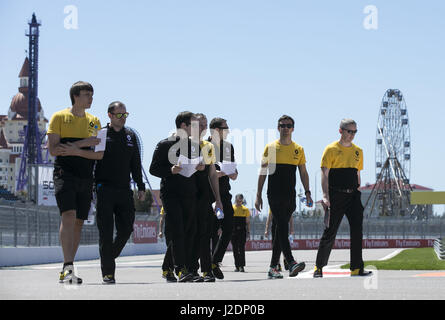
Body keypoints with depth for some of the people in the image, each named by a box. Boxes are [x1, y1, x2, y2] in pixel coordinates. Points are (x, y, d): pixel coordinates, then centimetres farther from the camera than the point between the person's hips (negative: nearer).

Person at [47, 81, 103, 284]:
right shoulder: (59, 117, 2)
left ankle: (65, 272, 12)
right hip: (65, 174, -5)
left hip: (86, 177, 5)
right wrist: (83, 143, -12)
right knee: (68, 216, -20)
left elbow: (100, 154, 5)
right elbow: (53, 149, -7)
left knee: (78, 222, 5)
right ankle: (68, 267, -24)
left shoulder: (94, 121, 15)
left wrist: (75, 151, -11)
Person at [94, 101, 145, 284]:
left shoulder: (131, 136, 14)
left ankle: (108, 258, 26)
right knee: (106, 232, -5)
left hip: (124, 191, 5)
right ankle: (107, 271, -1)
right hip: (104, 190, -4)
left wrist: (141, 187, 13)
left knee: (126, 230, 2)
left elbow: (136, 164, 19)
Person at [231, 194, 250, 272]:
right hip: (233, 231, 1)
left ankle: (242, 266, -10)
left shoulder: (245, 209, 8)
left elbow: (248, 222, 10)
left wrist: (248, 232, 4)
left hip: (242, 231, -1)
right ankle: (237, 266, 10)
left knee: (242, 249, -8)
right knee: (235, 249, 3)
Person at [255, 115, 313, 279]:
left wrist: (307, 193, 3)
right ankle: (291, 263, -28)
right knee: (282, 227, -17)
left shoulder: (298, 149, 12)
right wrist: (258, 195, 0)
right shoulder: (270, 147, 4)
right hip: (274, 195, -3)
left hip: (290, 196, 3)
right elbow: (263, 172, 5)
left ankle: (273, 267, 11)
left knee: (280, 230, 6)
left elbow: (303, 173, 14)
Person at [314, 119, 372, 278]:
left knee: (357, 230, -4)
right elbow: (324, 174, -8)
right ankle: (319, 267, 8)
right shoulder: (331, 149, -2)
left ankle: (356, 268, 1)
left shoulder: (358, 151, 15)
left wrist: (359, 196, 15)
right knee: (330, 232, -3)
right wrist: (325, 196, -18)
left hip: (353, 195, 5)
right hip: (336, 195, -5)